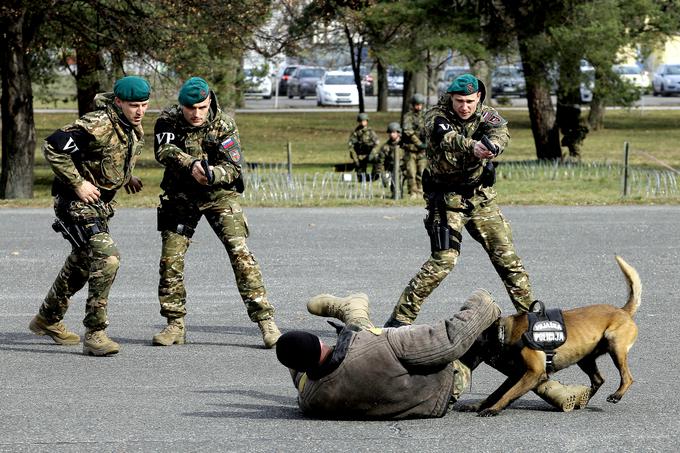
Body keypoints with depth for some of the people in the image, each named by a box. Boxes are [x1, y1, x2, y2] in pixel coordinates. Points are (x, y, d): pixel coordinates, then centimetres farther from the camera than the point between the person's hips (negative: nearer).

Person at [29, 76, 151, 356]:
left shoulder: (134, 128, 4)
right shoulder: (98, 125, -25)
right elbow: (53, 147, -28)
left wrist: (125, 178, 10)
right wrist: (78, 183, -25)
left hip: (100, 204, 10)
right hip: (75, 203, -10)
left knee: (83, 263, 23)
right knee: (106, 258, -23)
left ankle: (47, 319, 44)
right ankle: (94, 334, -19)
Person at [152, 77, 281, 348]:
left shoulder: (224, 124, -11)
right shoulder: (168, 121, -9)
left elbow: (234, 167, -15)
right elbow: (164, 150, -26)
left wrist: (213, 174, -37)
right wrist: (190, 165, -43)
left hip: (219, 194, -2)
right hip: (181, 195, 2)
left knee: (240, 252, -15)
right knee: (170, 259, -2)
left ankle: (264, 319, -15)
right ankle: (175, 326, 12)